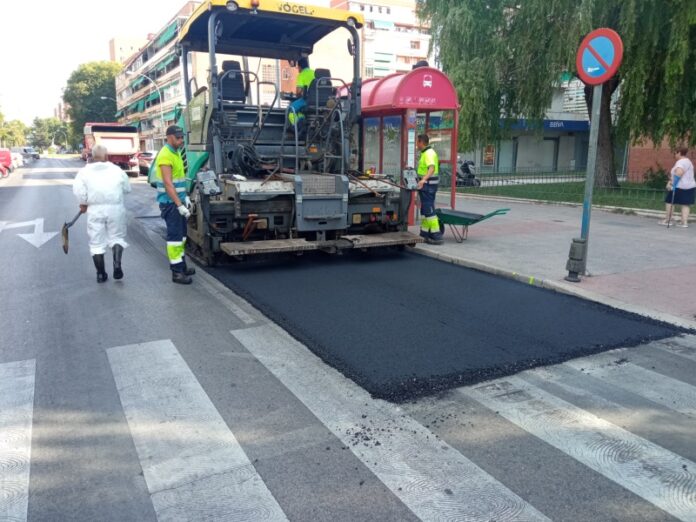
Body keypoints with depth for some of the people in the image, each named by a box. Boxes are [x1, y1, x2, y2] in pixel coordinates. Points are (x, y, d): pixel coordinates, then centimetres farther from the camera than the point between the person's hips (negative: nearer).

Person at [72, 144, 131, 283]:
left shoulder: (84, 171, 1)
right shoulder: (117, 170, 3)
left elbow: (78, 190, -7)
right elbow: (127, 188, 7)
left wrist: (83, 204, 6)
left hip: (95, 210, 0)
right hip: (115, 208, 0)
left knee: (96, 242, 8)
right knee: (117, 237, 14)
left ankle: (101, 274, 11)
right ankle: (117, 264, -9)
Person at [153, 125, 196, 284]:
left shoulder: (176, 153, 13)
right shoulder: (165, 156, -17)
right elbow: (168, 184, -23)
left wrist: (185, 198, 16)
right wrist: (179, 205, -26)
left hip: (178, 200, 9)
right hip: (170, 203, -9)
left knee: (181, 234, 15)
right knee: (174, 235, -6)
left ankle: (180, 265, 26)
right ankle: (176, 272, -1)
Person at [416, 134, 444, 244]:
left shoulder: (429, 153, -17)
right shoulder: (426, 153, 16)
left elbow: (432, 168, -34)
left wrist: (424, 179, -50)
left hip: (428, 185, -11)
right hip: (426, 185, 11)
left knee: (429, 210, -10)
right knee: (425, 209, 14)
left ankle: (436, 236, -8)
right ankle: (424, 233, 22)